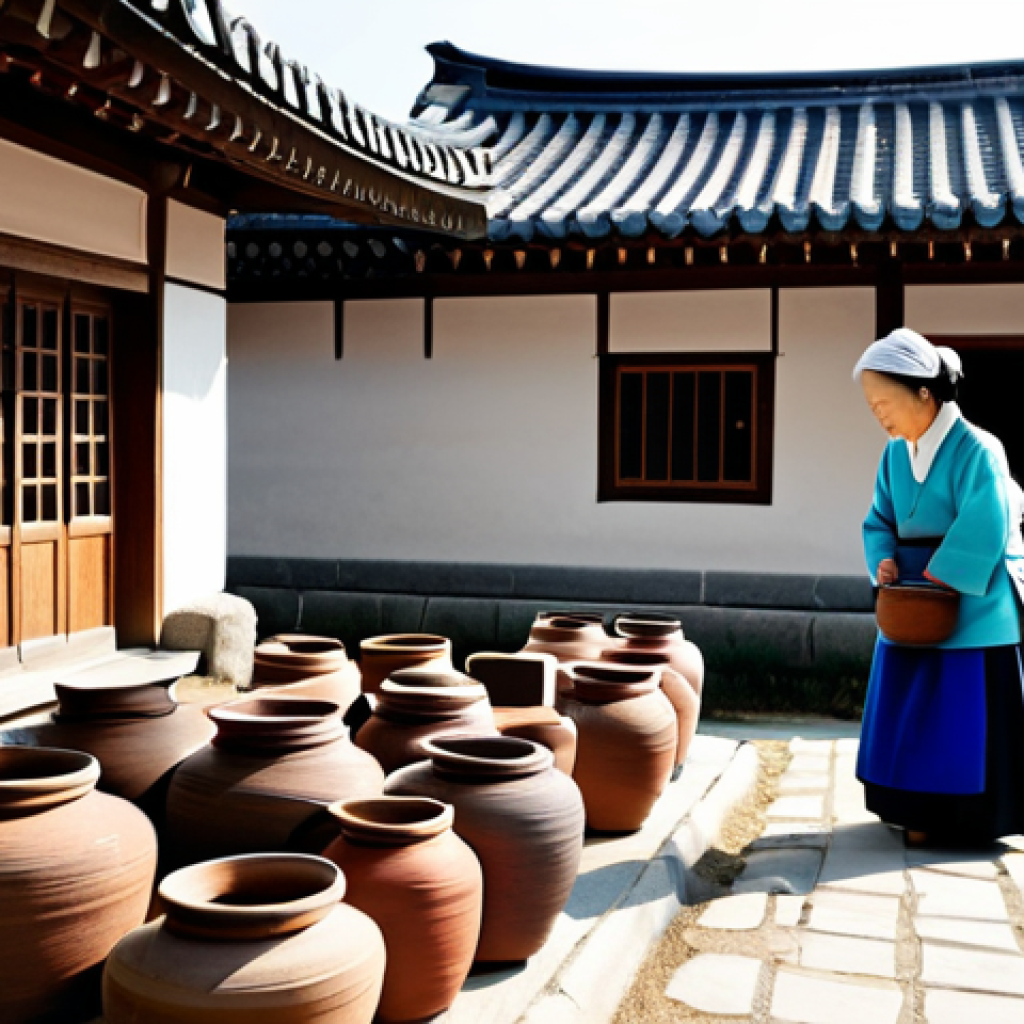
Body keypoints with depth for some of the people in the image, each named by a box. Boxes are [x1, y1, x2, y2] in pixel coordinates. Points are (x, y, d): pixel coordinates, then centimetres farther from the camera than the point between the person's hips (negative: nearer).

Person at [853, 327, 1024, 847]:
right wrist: (884, 559, -8)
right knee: (908, 714, 11)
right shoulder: (895, 455, 5)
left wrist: (937, 582, -19)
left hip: (973, 612, -7)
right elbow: (880, 521, 11)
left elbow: (981, 539, -21)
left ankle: (961, 818, 11)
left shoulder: (976, 451, -17)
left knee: (962, 717, -1)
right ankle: (922, 812, 23)